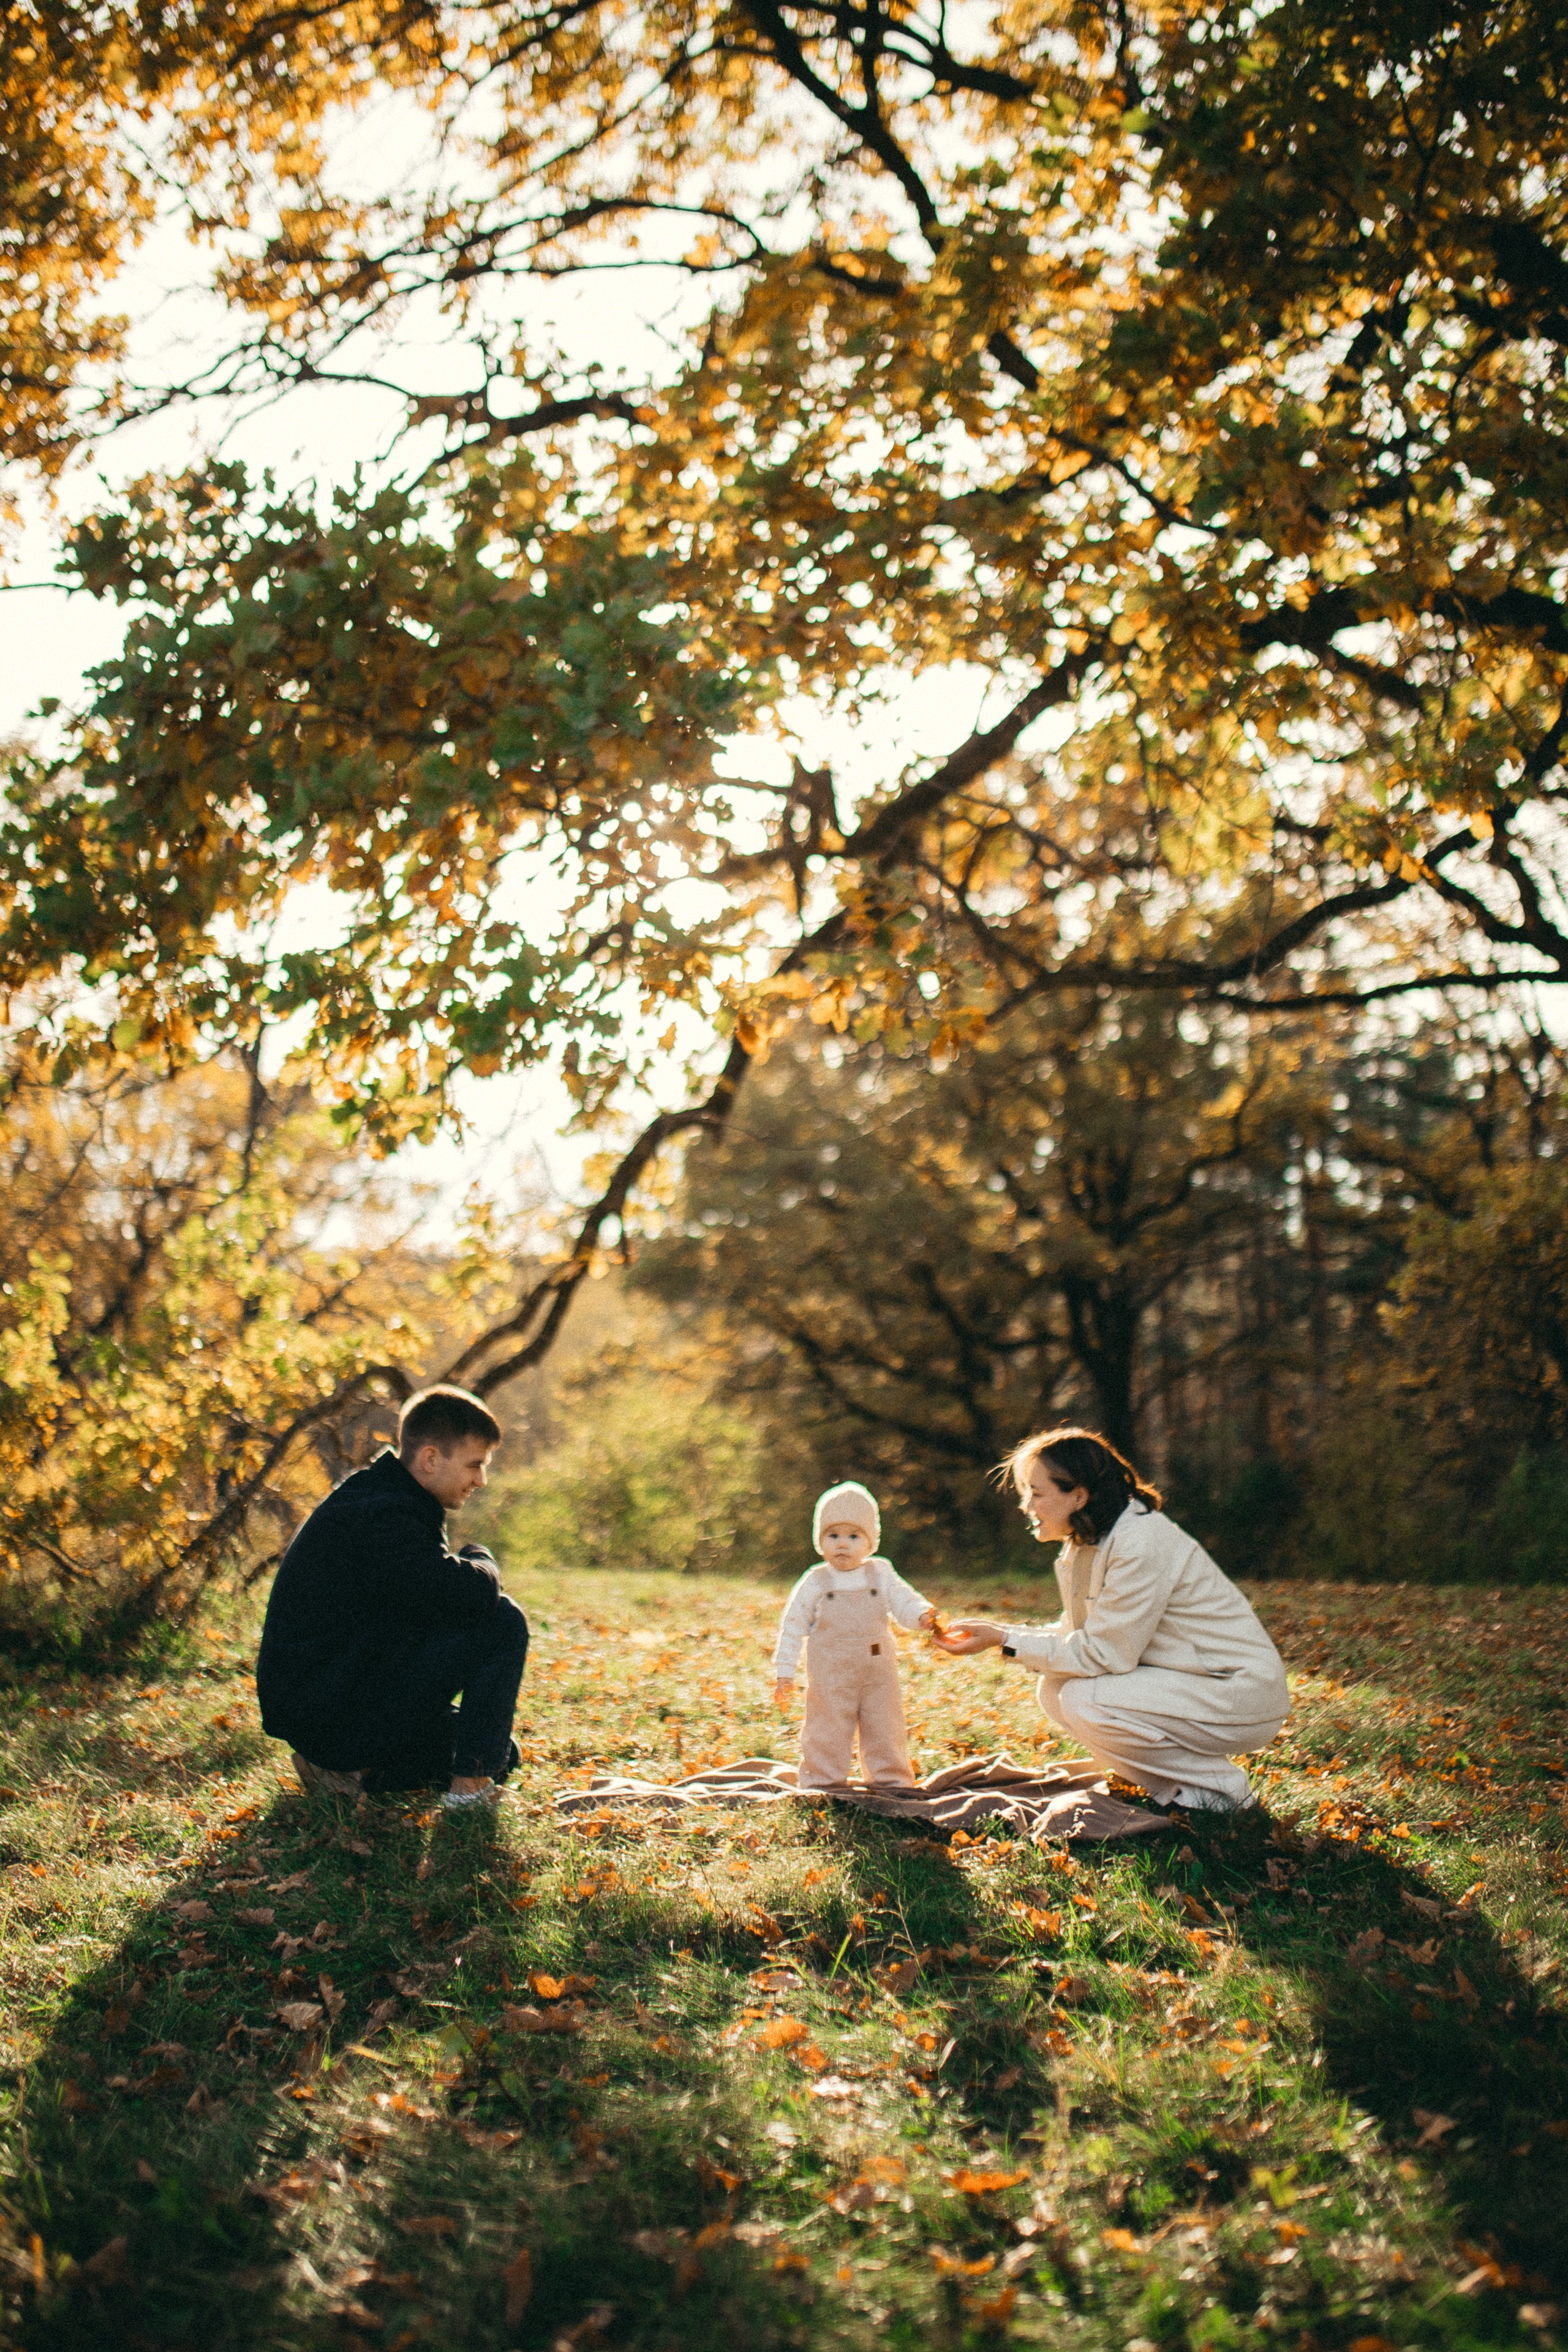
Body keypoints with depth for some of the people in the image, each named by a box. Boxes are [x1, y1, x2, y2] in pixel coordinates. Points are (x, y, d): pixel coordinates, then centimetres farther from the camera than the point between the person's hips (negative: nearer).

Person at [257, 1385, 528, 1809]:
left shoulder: (393, 1502, 12)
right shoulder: (379, 1518, -22)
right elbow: (472, 1593, -31)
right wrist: (479, 1560, -9)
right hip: (328, 1716, -11)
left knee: (503, 1757, 19)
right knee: (502, 1622, -16)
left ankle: (351, 1767, 11)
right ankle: (469, 1785, -9)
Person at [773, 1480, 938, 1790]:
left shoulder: (881, 1575, 4)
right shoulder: (815, 1583, -1)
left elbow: (904, 1602, 0)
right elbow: (793, 1627, 2)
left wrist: (922, 1615, -24)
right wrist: (784, 1673, -2)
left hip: (879, 1676, 2)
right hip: (830, 1681, -2)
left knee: (886, 1733, 11)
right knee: (827, 1736, 3)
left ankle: (894, 1782, 25)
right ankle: (820, 1785, 15)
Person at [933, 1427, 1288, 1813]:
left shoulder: (1141, 1544, -25)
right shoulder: (1090, 1544, 5)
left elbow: (1104, 1654, -23)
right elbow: (1077, 1636, 8)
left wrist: (1004, 1641, -19)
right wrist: (996, 1632, -5)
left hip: (1241, 1699, -9)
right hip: (1182, 1681, 9)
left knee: (1084, 1700, -22)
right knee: (1054, 1690, -1)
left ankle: (1217, 1786, -5)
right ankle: (1177, 1782, 8)